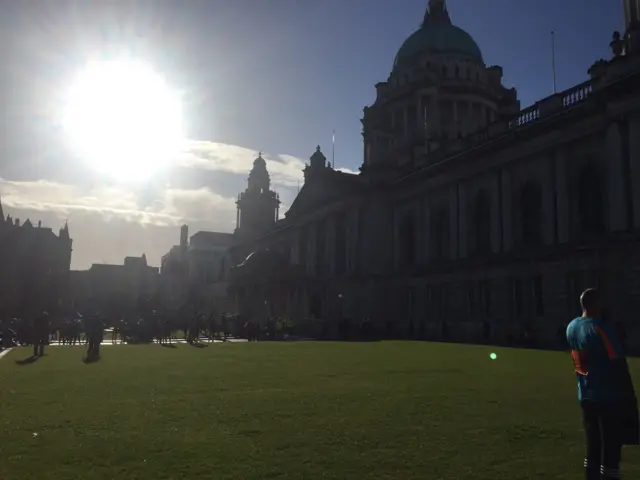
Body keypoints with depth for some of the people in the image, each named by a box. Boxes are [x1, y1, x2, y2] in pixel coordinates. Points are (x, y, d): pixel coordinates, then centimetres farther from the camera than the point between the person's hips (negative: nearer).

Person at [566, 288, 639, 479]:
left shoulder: (572, 327, 6)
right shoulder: (601, 327, -17)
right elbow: (619, 364, -17)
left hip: (586, 397, 7)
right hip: (610, 398, -7)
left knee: (593, 450, 16)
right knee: (610, 452, 0)